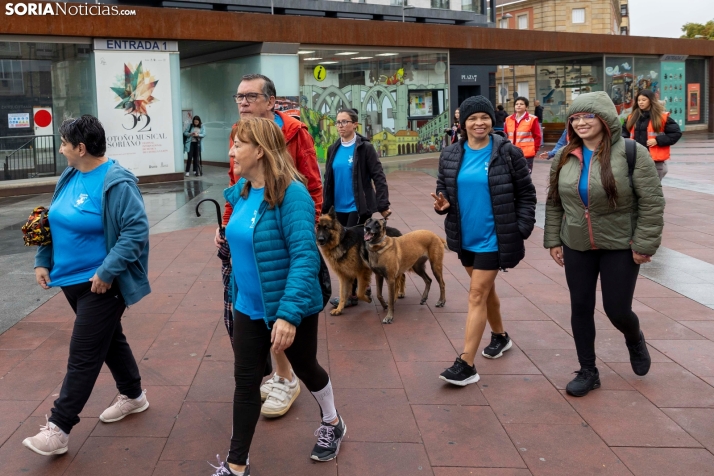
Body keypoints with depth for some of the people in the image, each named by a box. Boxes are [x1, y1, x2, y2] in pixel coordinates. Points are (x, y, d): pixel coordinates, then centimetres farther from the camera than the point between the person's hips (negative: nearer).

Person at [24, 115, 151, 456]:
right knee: (109, 338, 21)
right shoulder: (70, 177, 7)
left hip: (101, 283, -9)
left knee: (84, 355, -3)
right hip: (71, 278, 9)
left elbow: (136, 230, -23)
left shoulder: (116, 183, -20)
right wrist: (43, 261, 7)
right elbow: (54, 222, 16)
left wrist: (107, 272, -26)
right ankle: (133, 396, 38)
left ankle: (58, 429, 3)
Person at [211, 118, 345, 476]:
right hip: (248, 307, 6)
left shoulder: (291, 194, -23)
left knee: (305, 369, 17)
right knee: (245, 382, 9)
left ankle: (332, 424, 45)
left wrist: (289, 313, -35)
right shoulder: (242, 191, 1)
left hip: (291, 308, -6)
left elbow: (305, 257, -30)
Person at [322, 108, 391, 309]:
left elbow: (378, 177, -10)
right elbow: (328, 181, 13)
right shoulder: (333, 149, 9)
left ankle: (351, 293, 4)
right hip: (340, 208, 6)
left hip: (359, 207, -6)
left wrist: (383, 205, -16)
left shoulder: (365, 147, -7)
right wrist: (325, 208, 11)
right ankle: (361, 285, 23)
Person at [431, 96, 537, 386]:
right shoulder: (450, 156, 1)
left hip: (493, 238, -5)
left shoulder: (508, 153, -9)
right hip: (465, 237, 5)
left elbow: (526, 193, -3)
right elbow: (443, 190, 11)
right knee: (485, 289, 20)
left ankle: (466, 364, -5)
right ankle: (500, 336, 44)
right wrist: (442, 205, -12)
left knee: (477, 295, -8)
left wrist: (522, 229, -10)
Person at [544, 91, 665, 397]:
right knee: (580, 308, 8)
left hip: (620, 247, -4)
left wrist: (644, 244, -16)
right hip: (576, 247, 4)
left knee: (617, 310, 1)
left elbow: (652, 202, -13)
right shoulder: (564, 157, 2)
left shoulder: (631, 153, -13)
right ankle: (588, 371, 24)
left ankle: (635, 341, 38)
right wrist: (553, 241, 5)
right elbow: (554, 203, 9)